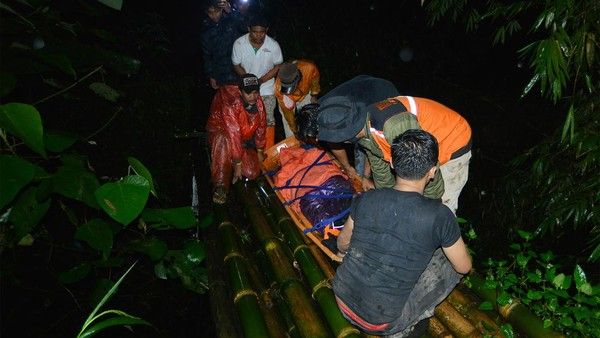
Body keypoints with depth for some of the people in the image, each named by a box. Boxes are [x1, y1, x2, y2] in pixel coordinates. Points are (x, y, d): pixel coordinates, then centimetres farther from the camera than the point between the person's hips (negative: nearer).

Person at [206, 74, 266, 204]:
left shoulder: (258, 102, -12)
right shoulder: (231, 104, -31)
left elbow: (261, 126, 3)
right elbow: (233, 135, -33)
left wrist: (259, 152, 10)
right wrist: (238, 164, -32)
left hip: (245, 139, 5)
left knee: (252, 172, -16)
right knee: (224, 140, -42)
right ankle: (221, 186, -36)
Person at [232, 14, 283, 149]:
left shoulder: (273, 45, -18)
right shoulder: (239, 44, -17)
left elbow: (278, 66, -5)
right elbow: (236, 65, -4)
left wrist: (261, 80, -17)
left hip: (266, 89, -1)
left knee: (268, 120, 3)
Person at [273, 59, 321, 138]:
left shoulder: (309, 68, -42)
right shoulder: (279, 89, -42)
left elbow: (315, 78, -14)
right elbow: (287, 111, -28)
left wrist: (314, 95, -2)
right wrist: (294, 129, -22)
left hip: (305, 93, 2)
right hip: (287, 99, -2)